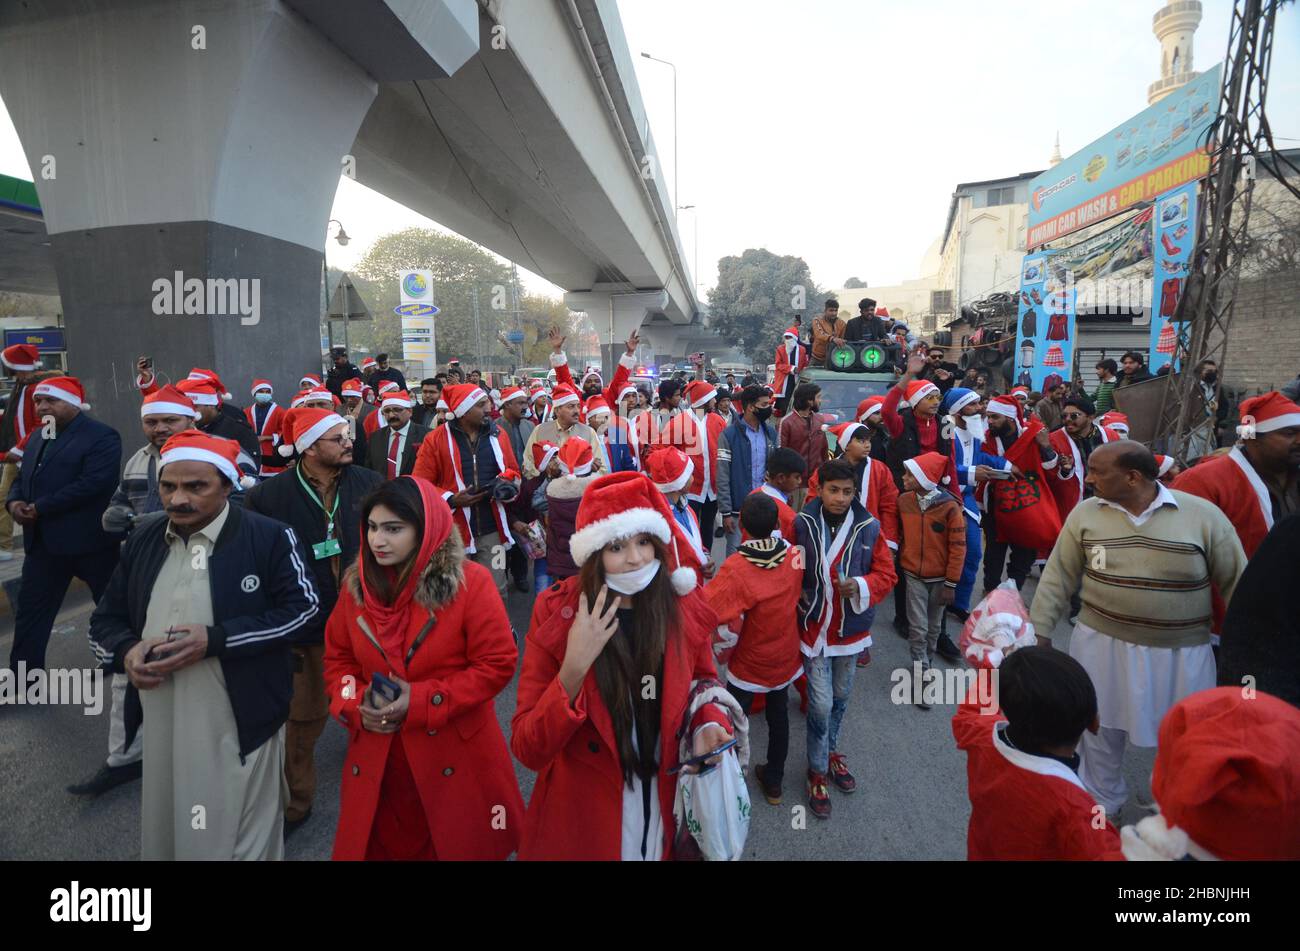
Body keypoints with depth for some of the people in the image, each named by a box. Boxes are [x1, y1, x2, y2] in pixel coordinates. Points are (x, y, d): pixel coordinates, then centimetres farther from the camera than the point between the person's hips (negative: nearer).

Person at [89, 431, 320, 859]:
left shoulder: (269, 536, -11)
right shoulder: (142, 542, 7)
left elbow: (302, 606, -14)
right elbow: (105, 619, 14)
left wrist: (215, 639, -21)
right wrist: (125, 650, -9)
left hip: (240, 727, -5)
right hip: (161, 727, 6)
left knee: (244, 839, 10)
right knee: (164, 833, 23)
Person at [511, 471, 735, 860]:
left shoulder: (684, 606, -13)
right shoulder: (556, 613, -19)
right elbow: (527, 749, -19)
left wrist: (709, 725, -15)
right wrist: (573, 669, -33)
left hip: (667, 805, 2)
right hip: (583, 816, -1)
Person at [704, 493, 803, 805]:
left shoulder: (736, 569, -32)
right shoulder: (793, 555, -17)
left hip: (749, 664, -5)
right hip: (786, 658, 5)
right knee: (779, 718, 24)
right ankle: (773, 782, 42)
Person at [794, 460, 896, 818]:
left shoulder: (869, 527, -9)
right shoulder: (802, 524, -13)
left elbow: (886, 573, -3)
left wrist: (861, 586, -21)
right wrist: (797, 598, -9)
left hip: (851, 628, 3)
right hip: (815, 627, -3)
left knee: (841, 697, 21)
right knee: (821, 703, 0)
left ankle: (830, 751, 46)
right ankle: (817, 771, 24)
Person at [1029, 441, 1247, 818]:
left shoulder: (1203, 514, -10)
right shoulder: (1085, 513, -6)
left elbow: (1236, 582, -2)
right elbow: (1058, 577, -1)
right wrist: (1040, 632, -1)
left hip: (1180, 654, -1)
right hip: (1101, 645, 1)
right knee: (1101, 731, 16)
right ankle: (1100, 803, 40)